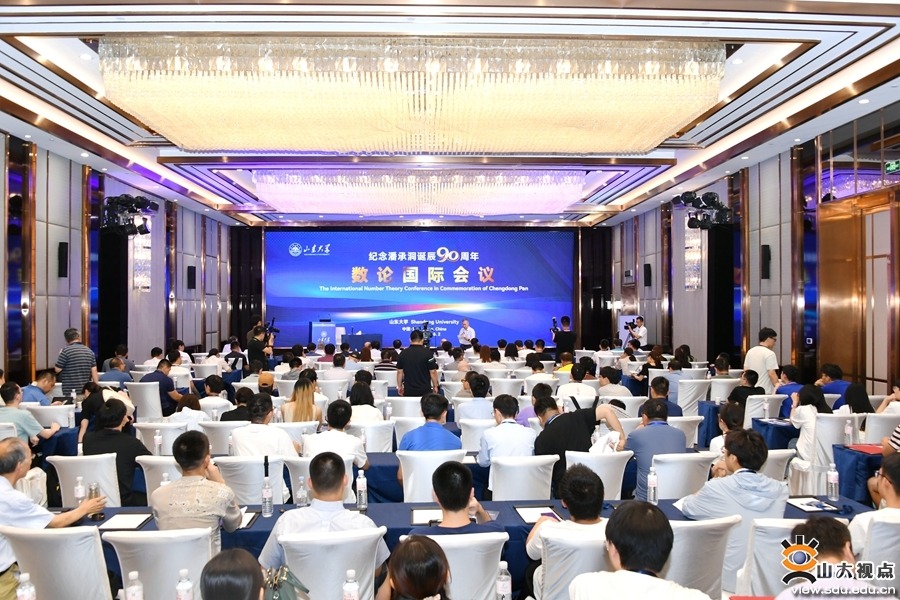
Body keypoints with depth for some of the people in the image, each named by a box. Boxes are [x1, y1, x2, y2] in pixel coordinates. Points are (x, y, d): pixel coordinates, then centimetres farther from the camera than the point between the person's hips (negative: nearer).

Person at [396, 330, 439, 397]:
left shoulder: (403, 353, 1)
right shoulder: (427, 352, -9)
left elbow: (399, 372, 4)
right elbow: (432, 372, -9)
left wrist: (399, 386, 15)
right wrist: (435, 386, 4)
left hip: (408, 391, 3)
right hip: (424, 390, -3)